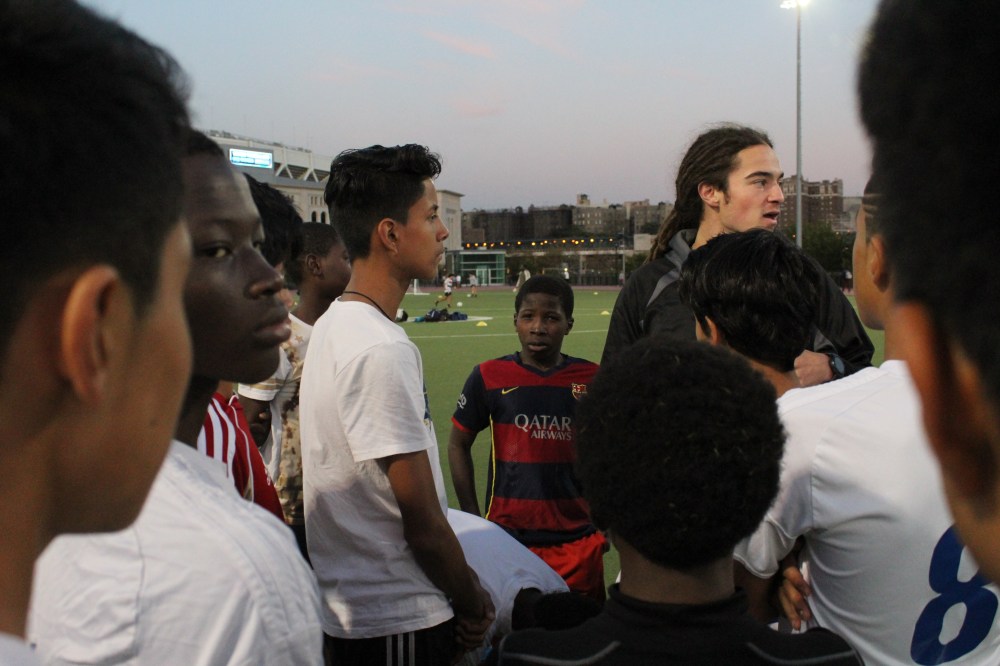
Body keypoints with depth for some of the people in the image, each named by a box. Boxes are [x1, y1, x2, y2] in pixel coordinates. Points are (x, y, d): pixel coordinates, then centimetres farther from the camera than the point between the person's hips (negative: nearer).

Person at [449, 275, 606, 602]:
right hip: (509, 535, -1)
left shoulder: (592, 379, 1)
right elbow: (458, 444, 5)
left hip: (578, 538, 1)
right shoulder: (489, 377, -3)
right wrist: (472, 519, 1)